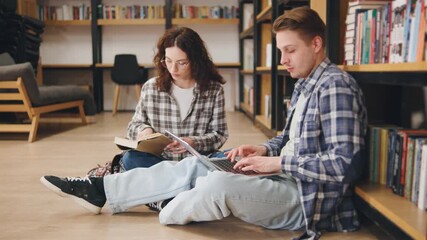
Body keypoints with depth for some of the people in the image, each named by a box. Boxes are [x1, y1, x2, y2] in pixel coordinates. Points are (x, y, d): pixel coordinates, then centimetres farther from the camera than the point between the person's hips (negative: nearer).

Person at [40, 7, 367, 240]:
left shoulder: (335, 86, -17)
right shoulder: (305, 85, 14)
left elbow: (343, 164, -24)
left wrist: (277, 163, -19)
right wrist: (264, 150, 2)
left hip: (307, 198, -9)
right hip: (286, 180, 10)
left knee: (220, 184, -32)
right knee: (192, 167, 2)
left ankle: (166, 212, 1)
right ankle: (100, 191, 7)